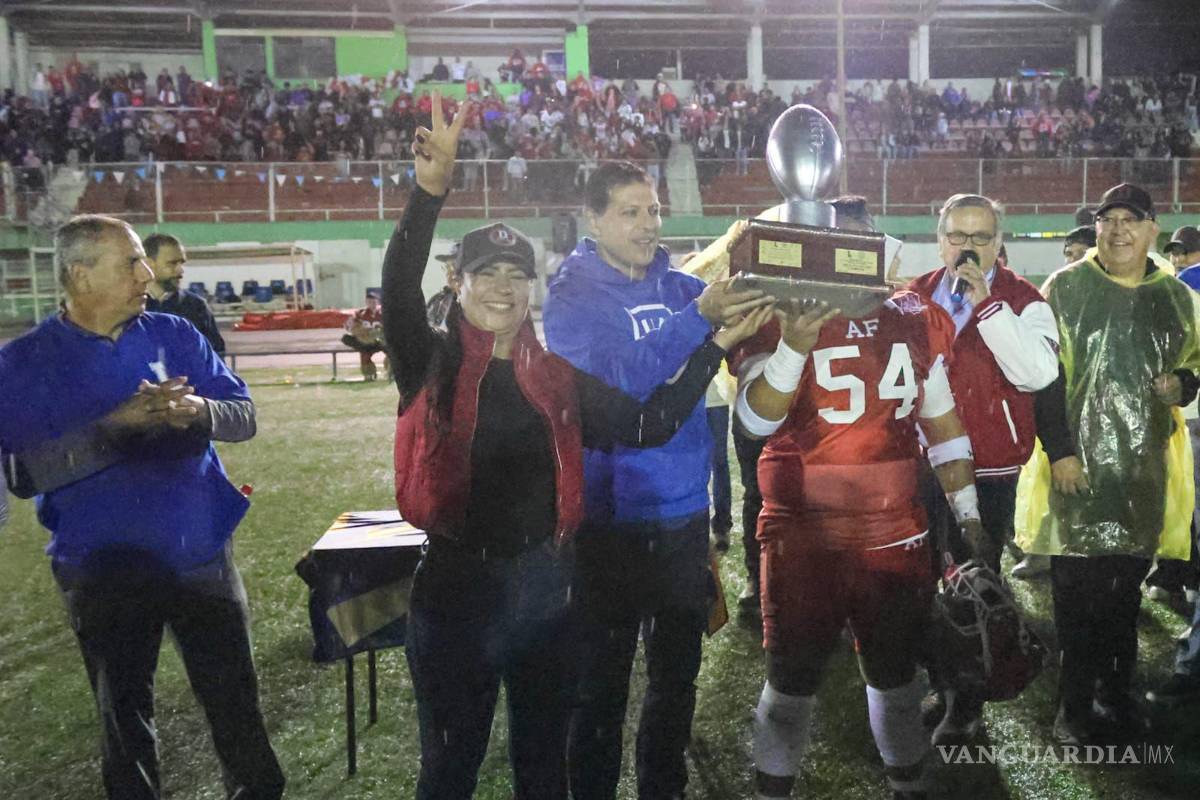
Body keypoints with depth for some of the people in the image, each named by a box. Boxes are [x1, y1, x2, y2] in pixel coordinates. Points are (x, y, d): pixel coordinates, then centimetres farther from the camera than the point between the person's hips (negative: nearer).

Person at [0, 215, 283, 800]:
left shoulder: (174, 334, 1)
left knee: (235, 698, 12)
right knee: (123, 714, 16)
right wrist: (115, 426, -26)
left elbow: (244, 416, -1)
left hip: (203, 556, 2)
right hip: (104, 572, -2)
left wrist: (198, 411, -23)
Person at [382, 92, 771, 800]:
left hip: (544, 590, 3)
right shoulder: (433, 365, -6)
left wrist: (715, 346, -7)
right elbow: (398, 292, -24)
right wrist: (431, 192, -37)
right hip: (454, 590, -3)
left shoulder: (556, 378, 3)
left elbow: (648, 423, -1)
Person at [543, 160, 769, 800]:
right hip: (610, 517, -5)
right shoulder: (571, 294, -9)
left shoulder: (678, 286, 7)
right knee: (603, 679, 7)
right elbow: (613, 380, -24)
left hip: (682, 510, 5)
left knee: (677, 672, 18)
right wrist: (700, 316, -32)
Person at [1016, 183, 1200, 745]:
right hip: (1076, 462, -4)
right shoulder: (1064, 289, -3)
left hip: (1147, 466, 4)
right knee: (1077, 585, 0)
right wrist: (1058, 451, -13)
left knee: (1127, 583, 12)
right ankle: (1075, 703, 11)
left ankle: (1116, 691, 25)